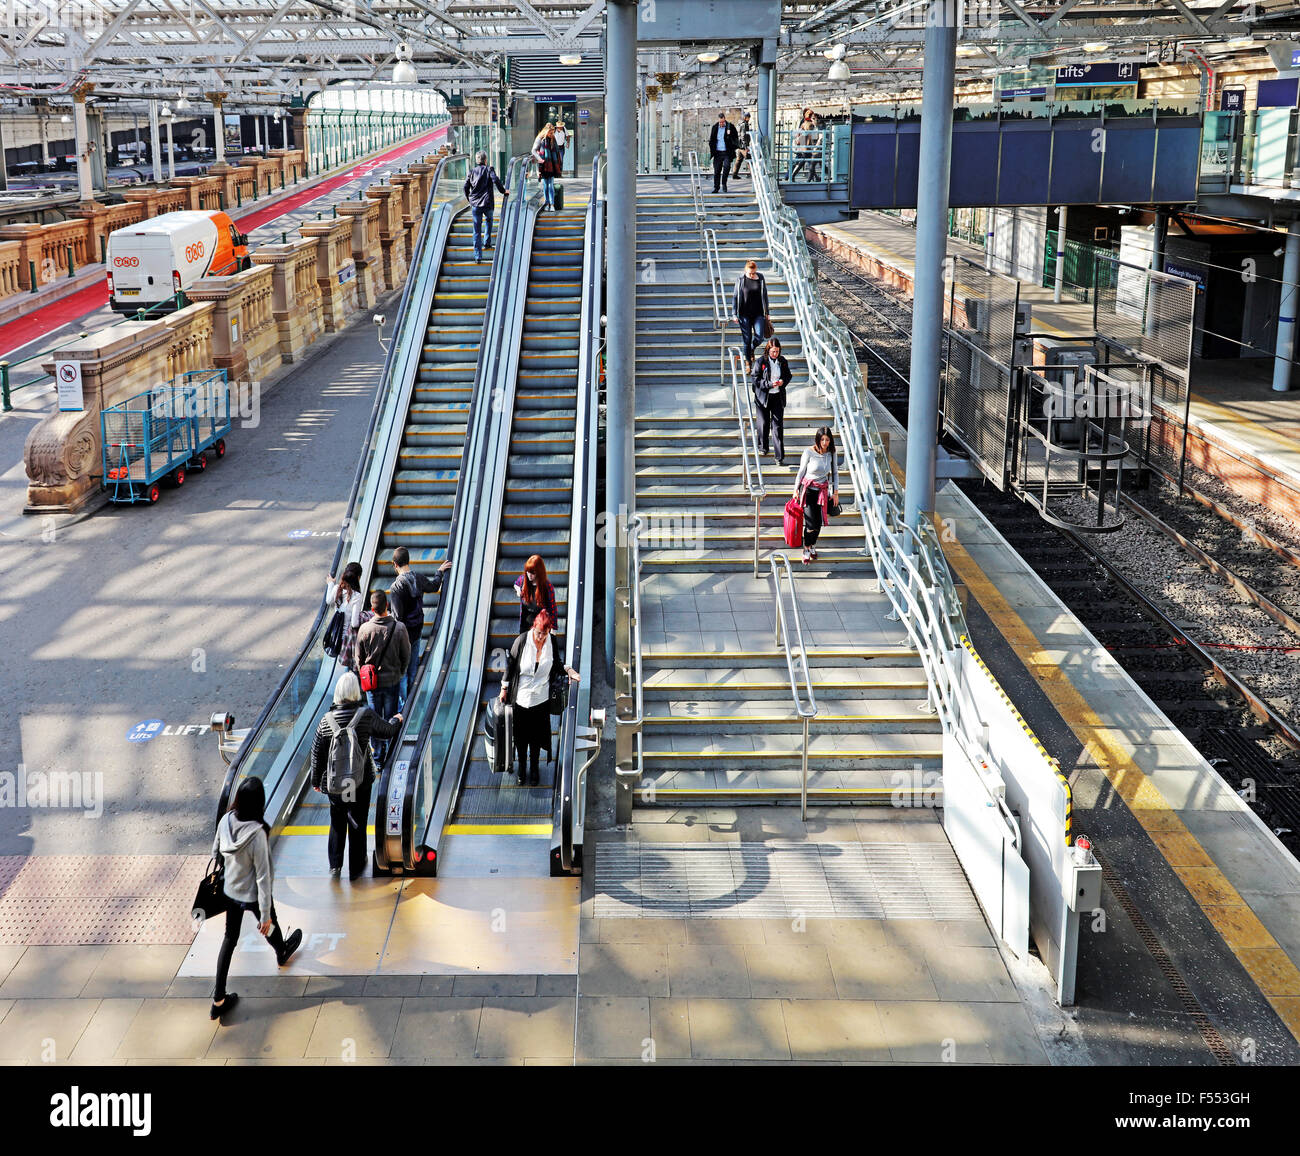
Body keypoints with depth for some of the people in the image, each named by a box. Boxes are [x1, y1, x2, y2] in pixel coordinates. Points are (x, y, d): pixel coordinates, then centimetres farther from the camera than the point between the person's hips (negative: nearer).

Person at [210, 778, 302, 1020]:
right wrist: (265, 915, -17)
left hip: (230, 891, 5)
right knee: (270, 926, 28)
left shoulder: (225, 821, -18)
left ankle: (219, 999, 22)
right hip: (252, 896, -4)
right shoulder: (257, 834, -35)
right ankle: (282, 954, 61)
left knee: (230, 937, 19)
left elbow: (215, 851, 1)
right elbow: (262, 877, -26)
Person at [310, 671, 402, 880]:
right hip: (360, 782, -2)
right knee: (357, 824, 12)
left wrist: (316, 780, 13)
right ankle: (355, 868, 22)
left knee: (337, 823, 20)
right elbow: (388, 731, 4)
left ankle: (335, 865, 23)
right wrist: (396, 720, 28)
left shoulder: (327, 720, -7)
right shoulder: (366, 715, -13)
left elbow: (317, 752, 0)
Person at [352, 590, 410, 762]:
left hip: (372, 681, 0)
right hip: (393, 680, 0)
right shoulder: (399, 628, -16)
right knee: (391, 717, 15)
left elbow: (359, 657, -3)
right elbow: (406, 656, -4)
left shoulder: (365, 629, -14)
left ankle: (377, 755, 17)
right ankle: (389, 749, 24)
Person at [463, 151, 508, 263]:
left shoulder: (472, 171, 10)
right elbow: (496, 180, -15)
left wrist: (469, 199, 20)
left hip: (475, 204, 1)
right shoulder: (489, 169, 1)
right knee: (489, 220, 31)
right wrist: (503, 191, -2)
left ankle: (478, 255, -3)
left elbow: (466, 187, 7)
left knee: (476, 230, 3)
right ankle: (487, 243, 26)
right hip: (488, 203, -1)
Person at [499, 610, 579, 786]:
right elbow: (511, 664, -4)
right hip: (520, 697, -1)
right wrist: (504, 688, 1)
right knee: (520, 736, 12)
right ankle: (522, 768, 32)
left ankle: (534, 769, 32)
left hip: (540, 699, 1)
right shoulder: (522, 640, -17)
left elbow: (556, 663, 8)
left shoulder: (552, 642, -10)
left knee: (536, 738, 12)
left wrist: (568, 669, -12)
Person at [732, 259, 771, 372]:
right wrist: (734, 314, -4)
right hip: (745, 314, -1)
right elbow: (735, 297, 1)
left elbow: (765, 296, 10)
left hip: (758, 314, 1)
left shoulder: (761, 278, 1)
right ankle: (748, 362, 15)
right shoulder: (740, 279, -4)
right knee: (746, 339, 0)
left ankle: (752, 349, 26)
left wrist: (767, 314, 11)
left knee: (759, 337, -8)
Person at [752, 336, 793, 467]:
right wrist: (769, 384, -20)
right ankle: (763, 446, 36)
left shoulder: (783, 361, 2)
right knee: (764, 423, 9)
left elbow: (788, 375, 14)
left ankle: (780, 456, -4)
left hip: (778, 397, 1)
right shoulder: (761, 361, -7)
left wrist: (783, 381, -8)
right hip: (763, 397, -1)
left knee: (778, 426, -4)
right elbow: (756, 380, -7)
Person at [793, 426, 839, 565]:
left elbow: (835, 473, 11)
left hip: (822, 491, 3)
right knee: (811, 523, -10)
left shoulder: (831, 453, -1)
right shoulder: (809, 452, -12)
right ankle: (806, 549, 12)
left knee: (819, 523, 2)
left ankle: (812, 545, 29)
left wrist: (836, 492, 7)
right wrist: (796, 490, 0)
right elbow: (801, 471, -3)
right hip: (808, 489, -3)